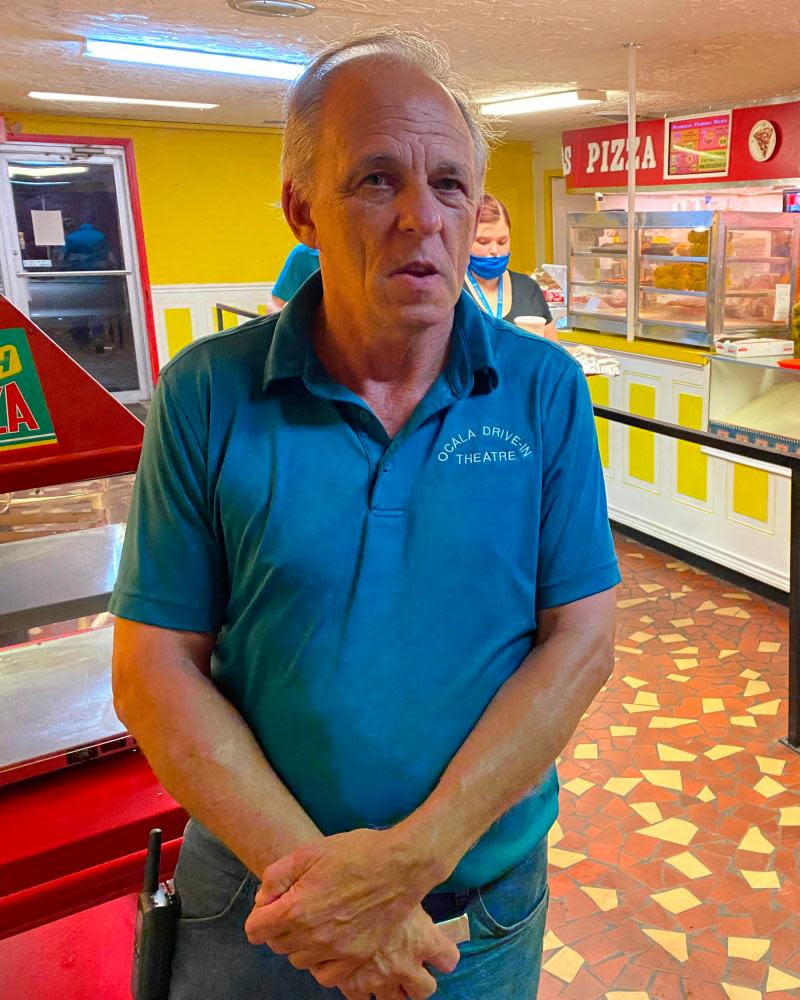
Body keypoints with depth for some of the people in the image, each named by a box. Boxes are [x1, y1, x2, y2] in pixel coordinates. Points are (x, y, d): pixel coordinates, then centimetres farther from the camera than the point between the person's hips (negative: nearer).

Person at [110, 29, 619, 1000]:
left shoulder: (546, 389, -8)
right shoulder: (207, 395, -11)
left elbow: (580, 638, -10)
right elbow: (154, 667, -9)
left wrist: (414, 856, -19)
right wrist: (314, 868, -19)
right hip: (260, 897, 0)